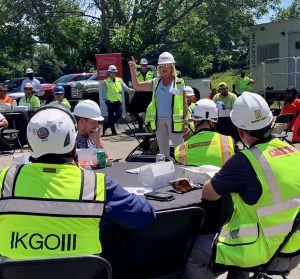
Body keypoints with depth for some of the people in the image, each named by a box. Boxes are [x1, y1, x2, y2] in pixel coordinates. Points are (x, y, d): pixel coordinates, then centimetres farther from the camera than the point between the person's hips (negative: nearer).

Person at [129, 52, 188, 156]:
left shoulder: (179, 83, -1)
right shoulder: (156, 82, 9)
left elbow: (184, 104, -2)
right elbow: (137, 86, 11)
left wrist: (185, 121, -7)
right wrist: (133, 70, 0)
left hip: (174, 120, -4)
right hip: (159, 120, 4)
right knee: (162, 150, 15)